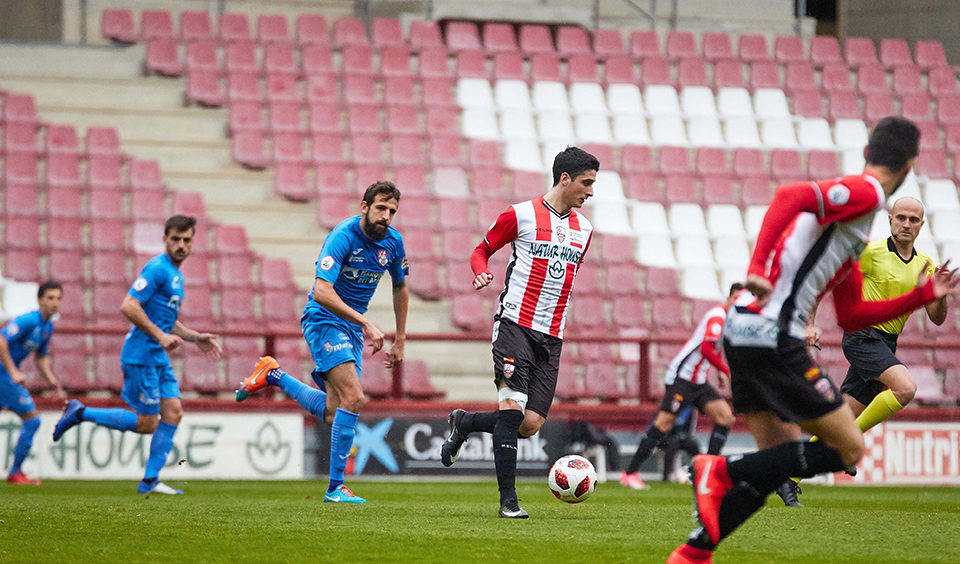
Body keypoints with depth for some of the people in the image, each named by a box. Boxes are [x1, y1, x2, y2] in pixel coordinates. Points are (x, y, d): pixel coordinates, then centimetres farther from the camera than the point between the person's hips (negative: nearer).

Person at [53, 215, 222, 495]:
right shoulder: (157, 269, -14)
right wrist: (160, 336, -22)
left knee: (173, 413, 1)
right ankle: (80, 413, 6)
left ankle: (150, 480, 4)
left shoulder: (176, 275, 17)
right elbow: (129, 307, -22)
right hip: (141, 354, -9)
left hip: (159, 357, 9)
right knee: (147, 423, -6)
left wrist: (196, 338, 21)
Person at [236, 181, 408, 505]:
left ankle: (273, 376, 24)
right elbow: (322, 292, -30)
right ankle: (336, 487, -15)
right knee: (353, 397, -21)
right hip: (323, 320, -7)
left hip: (352, 328, 7)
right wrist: (366, 323, -34)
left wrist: (399, 341, 17)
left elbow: (400, 288, 19)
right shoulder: (343, 237, -21)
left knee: (332, 414, 2)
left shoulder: (393, 241, 1)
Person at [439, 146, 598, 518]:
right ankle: (508, 499, -10)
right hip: (515, 323, -5)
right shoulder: (520, 215, -1)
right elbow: (481, 251, 9)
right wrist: (482, 274, -12)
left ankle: (463, 423, 22)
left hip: (551, 336, 5)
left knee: (531, 424, -5)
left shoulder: (583, 229, 15)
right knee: (512, 407, -16)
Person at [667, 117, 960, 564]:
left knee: (781, 460, 14)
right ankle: (721, 472, -9)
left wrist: (922, 295, 29)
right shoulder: (866, 192, -5)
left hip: (744, 332, 10)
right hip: (773, 338, -10)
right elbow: (791, 196, -23)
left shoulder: (851, 214, 25)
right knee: (849, 449, -2)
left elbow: (850, 316, 28)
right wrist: (757, 269, -31)